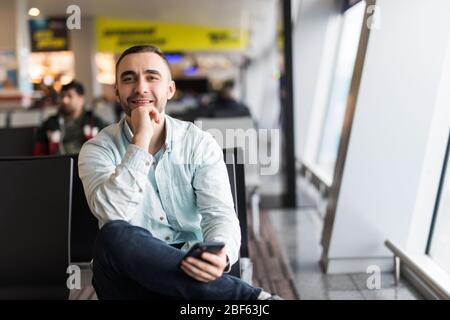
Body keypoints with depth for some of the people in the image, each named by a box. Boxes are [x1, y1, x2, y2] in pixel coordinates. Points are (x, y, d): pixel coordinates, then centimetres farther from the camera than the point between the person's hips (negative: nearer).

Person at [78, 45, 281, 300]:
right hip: (130, 271, 2)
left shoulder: (200, 144, 0)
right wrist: (141, 140, -22)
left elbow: (220, 214, -13)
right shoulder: (98, 149, -2)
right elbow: (112, 215, -21)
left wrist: (221, 255, -36)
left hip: (189, 266, -1)